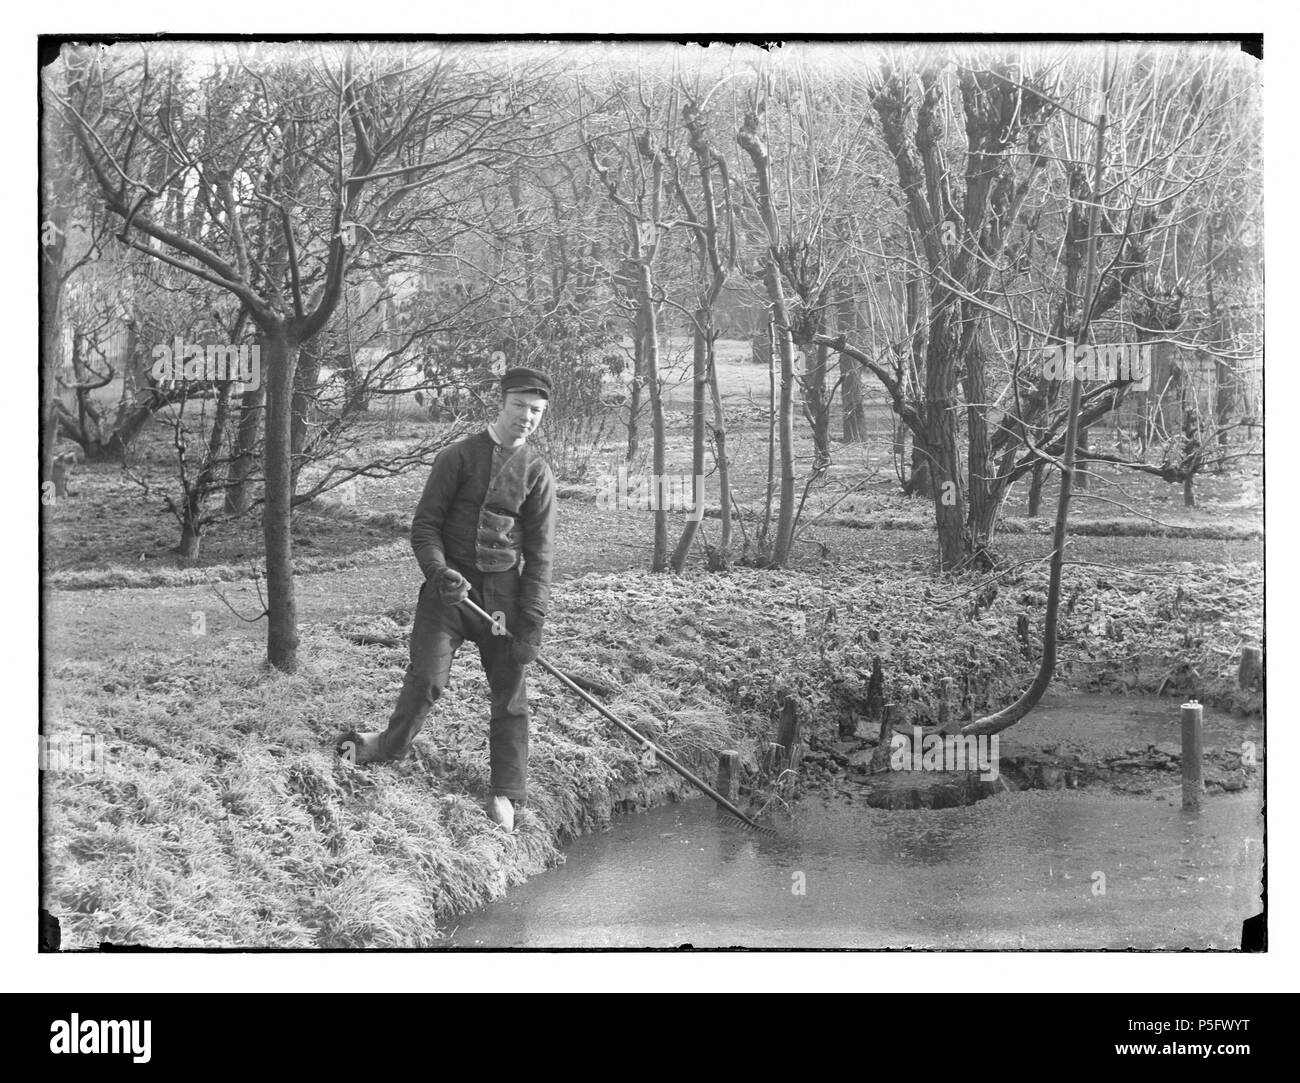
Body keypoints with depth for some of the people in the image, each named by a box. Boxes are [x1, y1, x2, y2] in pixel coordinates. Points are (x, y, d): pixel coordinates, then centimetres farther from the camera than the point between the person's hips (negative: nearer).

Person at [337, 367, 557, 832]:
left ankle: (505, 794, 14)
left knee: (509, 692, 4)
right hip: (450, 585, -1)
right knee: (427, 677, -11)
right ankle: (391, 745, 15)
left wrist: (531, 624, -8)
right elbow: (425, 524, 0)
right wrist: (439, 572, -18)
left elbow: (539, 554, 0)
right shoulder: (458, 457, 0)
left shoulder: (537, 473, 1)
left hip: (503, 592, 1)